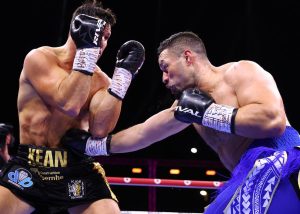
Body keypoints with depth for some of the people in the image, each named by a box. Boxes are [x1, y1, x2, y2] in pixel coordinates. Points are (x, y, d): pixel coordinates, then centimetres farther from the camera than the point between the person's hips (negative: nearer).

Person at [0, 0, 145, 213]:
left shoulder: (101, 81, 8)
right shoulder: (40, 58, -3)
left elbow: (100, 130, -11)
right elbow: (69, 104, -19)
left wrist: (123, 73, -10)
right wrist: (87, 50, -18)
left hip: (78, 170, 3)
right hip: (29, 166, -2)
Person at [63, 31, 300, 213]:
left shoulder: (239, 71, -5)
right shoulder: (188, 101, 20)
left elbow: (273, 120, -22)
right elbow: (141, 134, 30)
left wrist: (207, 113, -14)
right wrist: (90, 146, 35)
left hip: (277, 160, -9)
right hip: (250, 176, 9)